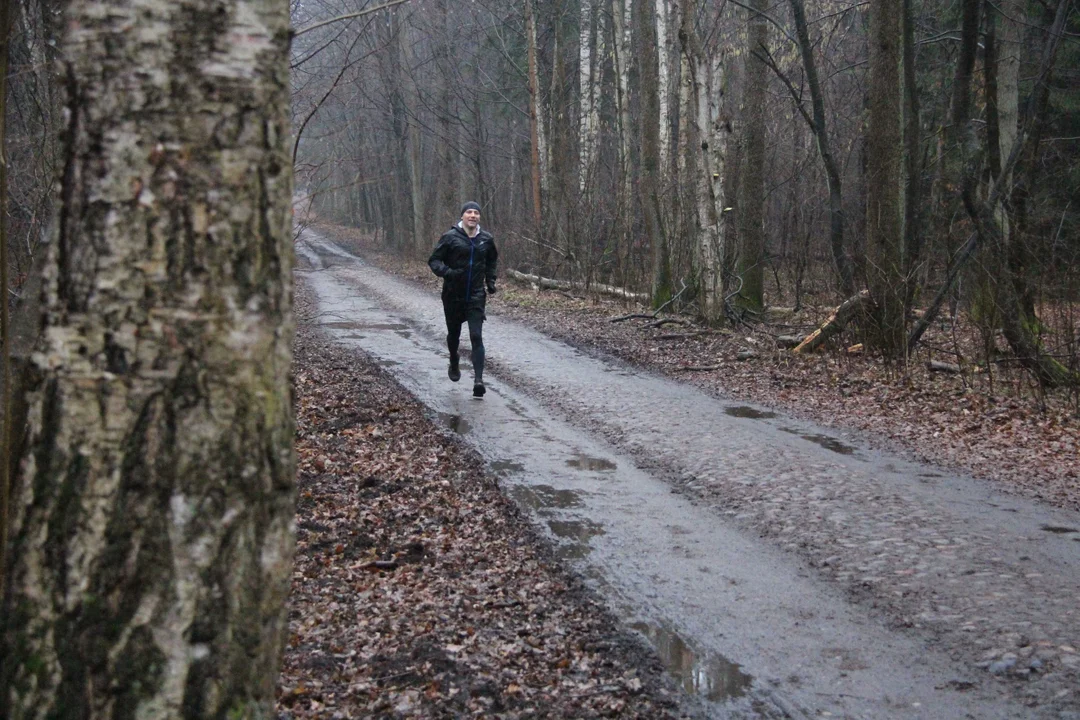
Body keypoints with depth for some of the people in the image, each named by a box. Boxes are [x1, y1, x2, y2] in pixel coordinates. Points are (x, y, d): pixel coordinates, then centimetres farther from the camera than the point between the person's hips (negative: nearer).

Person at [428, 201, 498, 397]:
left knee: (476, 336, -11)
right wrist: (447, 272, -25)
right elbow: (434, 260, -7)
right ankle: (454, 365, 45)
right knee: (454, 333, 16)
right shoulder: (450, 237, -9)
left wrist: (490, 281, 11)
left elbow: (491, 261, 22)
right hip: (453, 295, -1)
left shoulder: (486, 239, 2)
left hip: (476, 295, 1)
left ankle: (478, 380, -17)